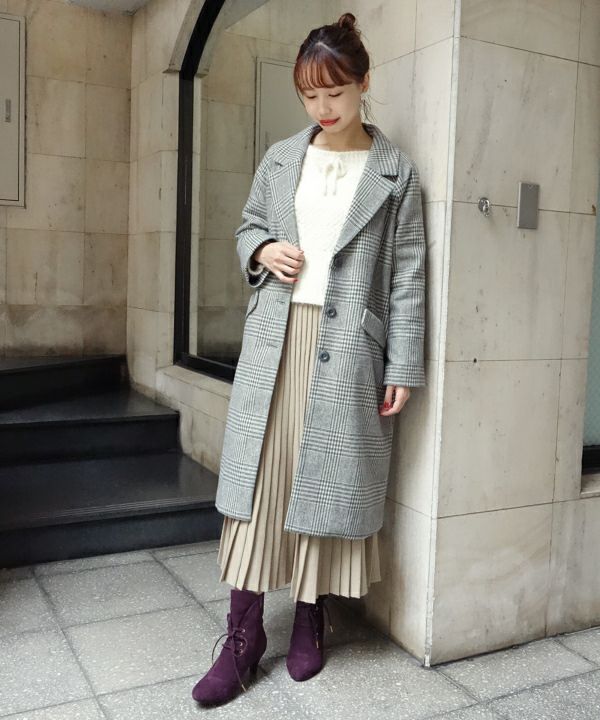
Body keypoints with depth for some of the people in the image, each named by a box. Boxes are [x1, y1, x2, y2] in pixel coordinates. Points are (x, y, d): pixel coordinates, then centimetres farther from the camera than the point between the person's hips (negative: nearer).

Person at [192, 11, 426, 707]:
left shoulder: (394, 171, 3)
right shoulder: (280, 158, 11)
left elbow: (407, 273, 0)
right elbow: (248, 226, 23)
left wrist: (403, 365, -5)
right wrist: (262, 250, -2)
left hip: (347, 344, -2)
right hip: (276, 335, 3)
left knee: (328, 479, 4)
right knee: (258, 474, 1)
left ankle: (310, 618, 24)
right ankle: (243, 635, 11)